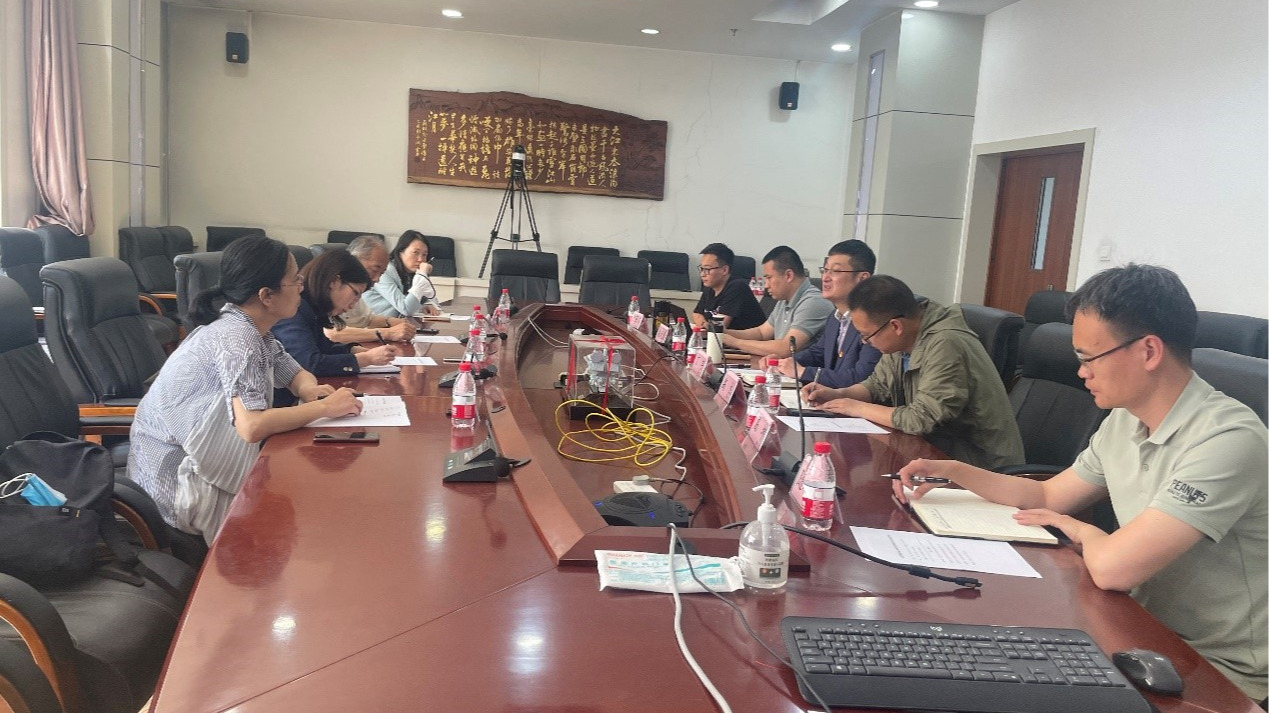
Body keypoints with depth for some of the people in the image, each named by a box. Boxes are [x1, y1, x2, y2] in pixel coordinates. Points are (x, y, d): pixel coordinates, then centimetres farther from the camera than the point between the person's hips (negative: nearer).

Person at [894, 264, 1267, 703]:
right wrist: (952, 471, 3)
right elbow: (1049, 495, 15)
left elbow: (1111, 567, -34)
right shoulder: (1123, 422, 1)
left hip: (1222, 674, -6)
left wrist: (1082, 531, -10)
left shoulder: (1227, 440, -27)